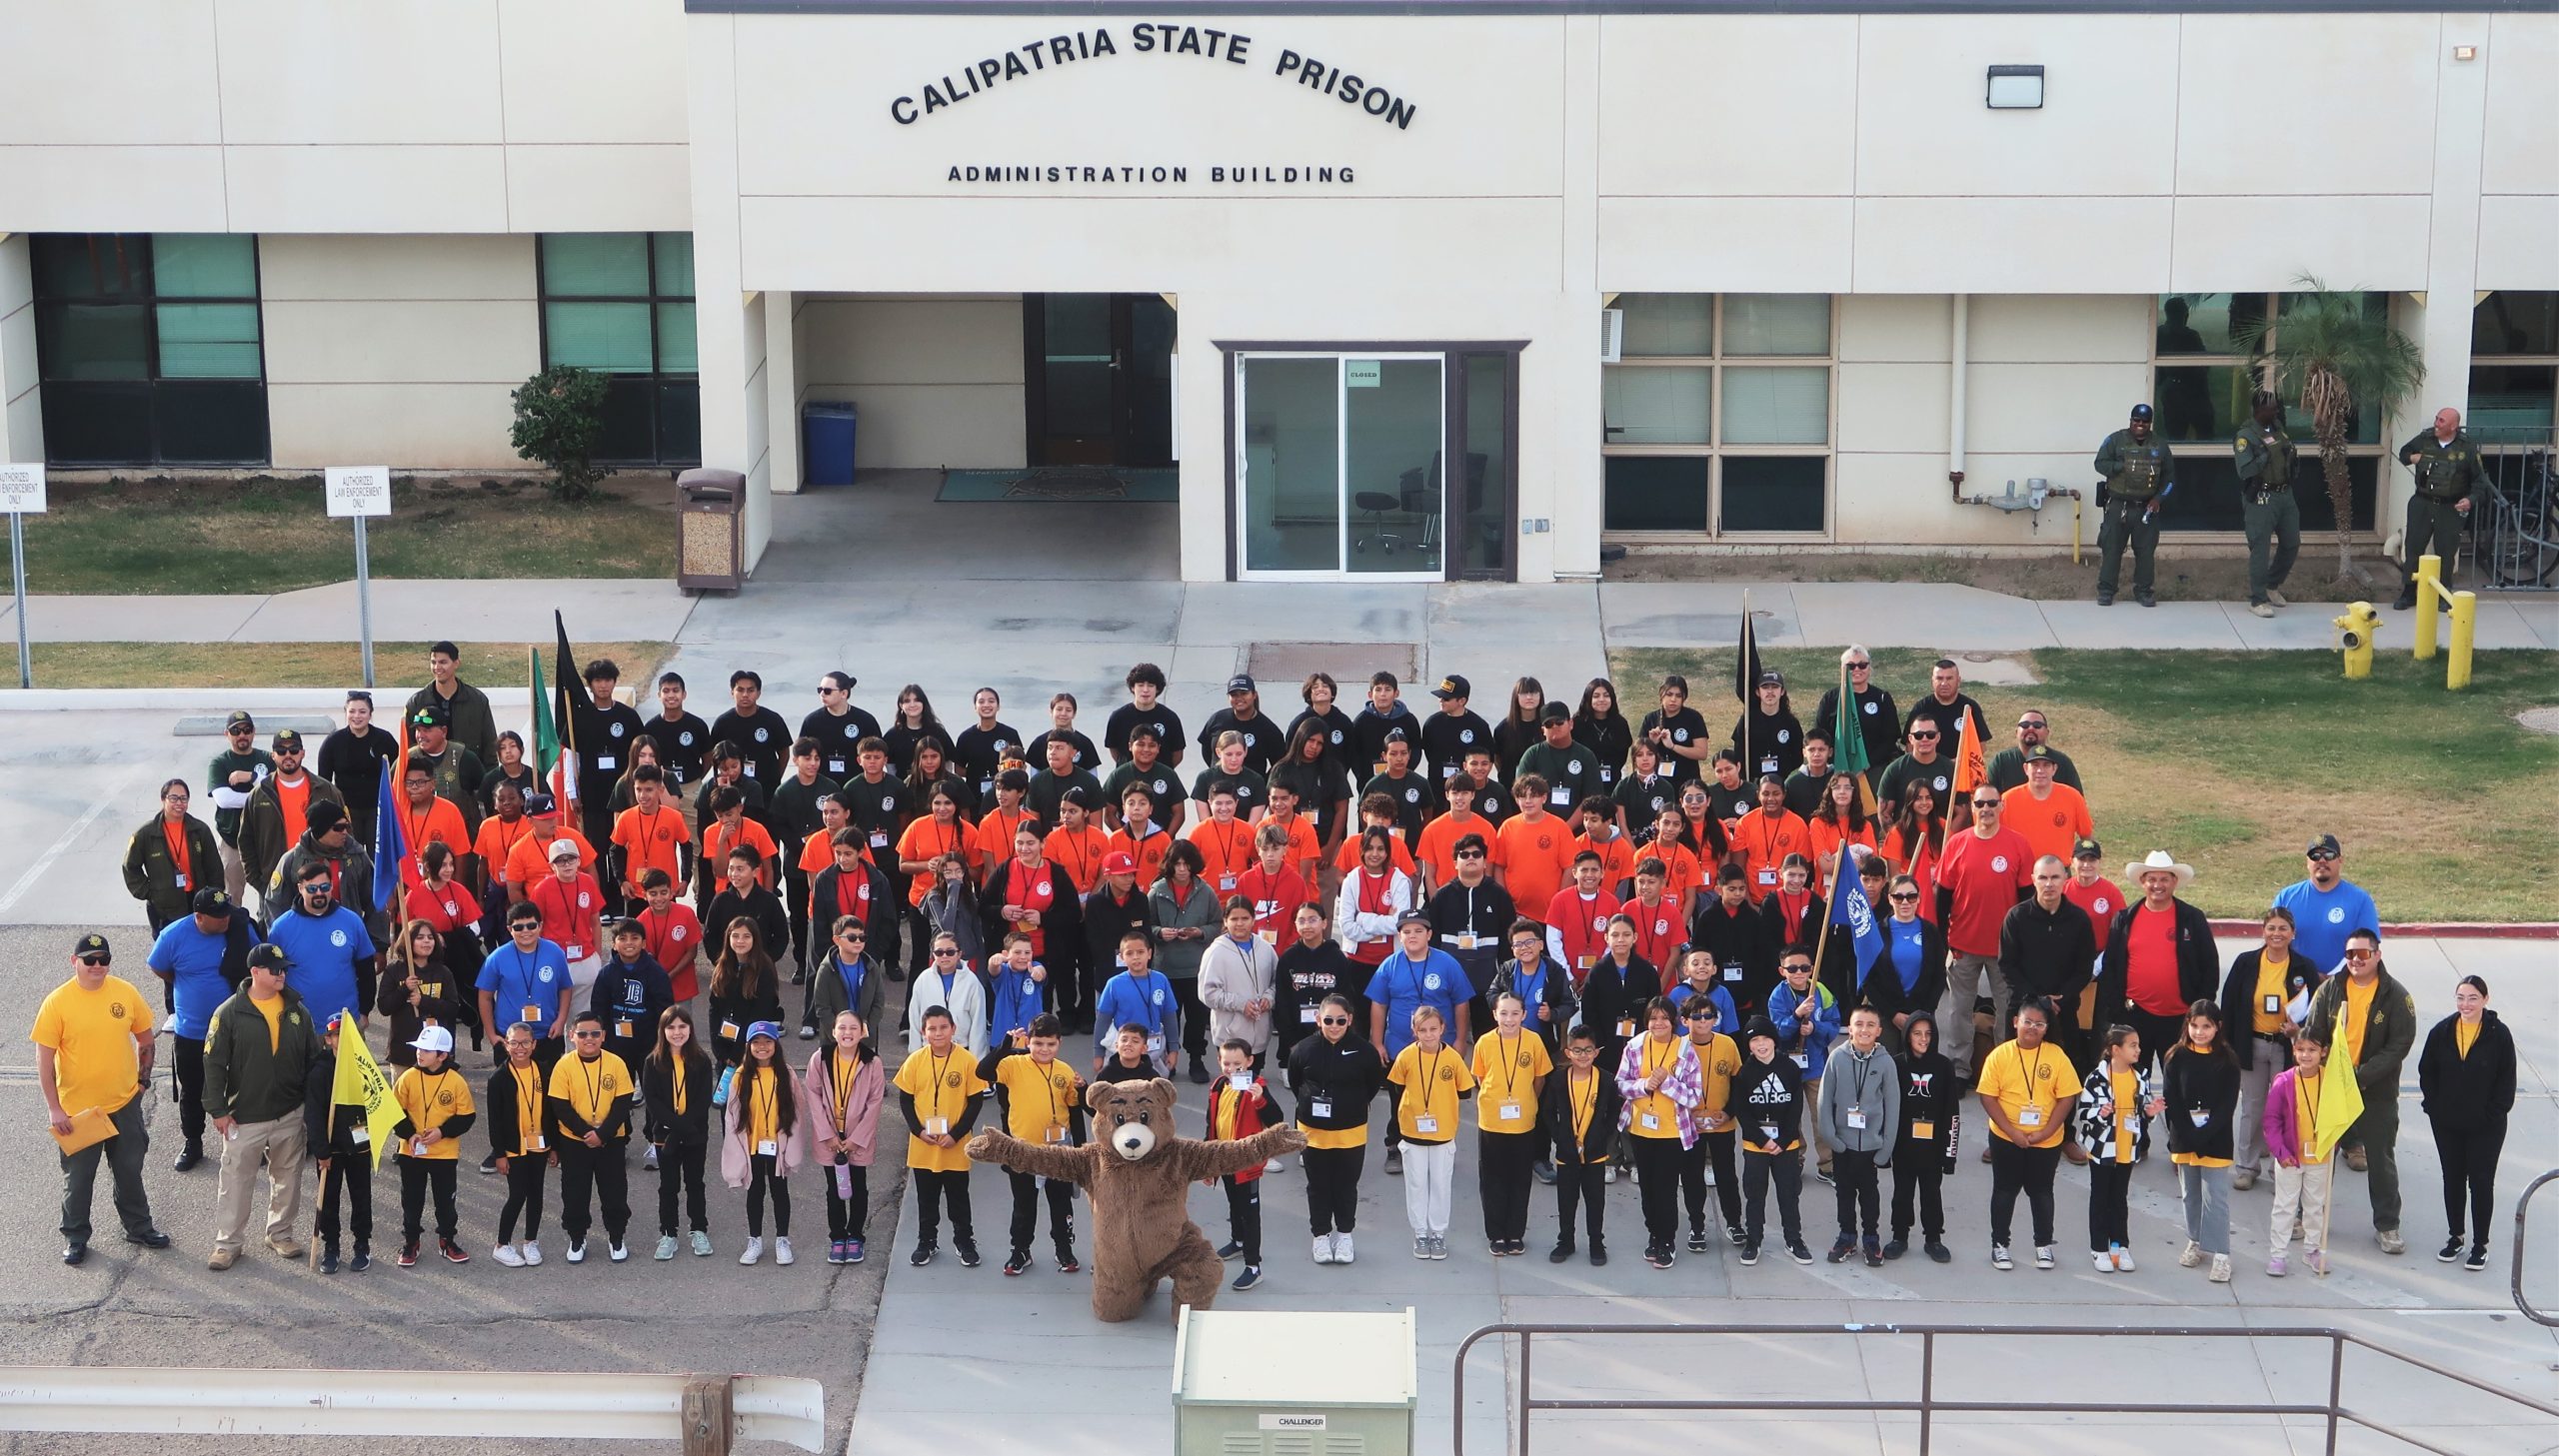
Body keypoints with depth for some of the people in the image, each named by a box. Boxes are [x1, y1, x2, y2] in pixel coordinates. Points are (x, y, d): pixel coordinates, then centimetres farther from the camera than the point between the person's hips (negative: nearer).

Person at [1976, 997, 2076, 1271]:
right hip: (2006, 1139, 0)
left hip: (2046, 1141, 0)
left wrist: (2045, 1132, -13)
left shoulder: (2056, 1056, -6)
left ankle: (2044, 1245, 27)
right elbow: (1988, 1098, -8)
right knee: (2004, 1190, 10)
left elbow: (2066, 1097, -5)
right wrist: (2013, 1132, -15)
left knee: (2041, 1191, 13)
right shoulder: (1999, 1055, -7)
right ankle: (1999, 1245, 21)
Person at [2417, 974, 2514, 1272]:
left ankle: (2480, 1245, 14)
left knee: (2481, 1183, 3)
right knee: (2452, 1179, 14)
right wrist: (2434, 1107, -3)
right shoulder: (2441, 1032, -2)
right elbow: (2427, 1073, 5)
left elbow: (2506, 1081, -6)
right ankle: (2454, 1237, 28)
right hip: (2447, 1124, 3)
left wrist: (2492, 1114, -11)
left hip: (2486, 1127, -3)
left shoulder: (2499, 1035, -10)